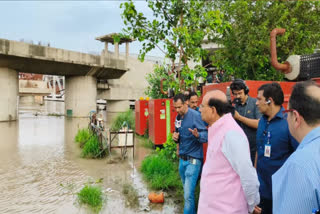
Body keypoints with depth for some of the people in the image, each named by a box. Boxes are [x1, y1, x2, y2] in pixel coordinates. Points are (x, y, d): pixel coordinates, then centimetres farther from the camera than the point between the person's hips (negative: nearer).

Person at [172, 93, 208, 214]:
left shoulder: (195, 115, -15)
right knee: (186, 191, 19)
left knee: (188, 194, -9)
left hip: (193, 159, -7)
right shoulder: (178, 117, 8)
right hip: (182, 158, 8)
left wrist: (198, 135, -39)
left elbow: (206, 135, -18)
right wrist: (175, 136, -2)